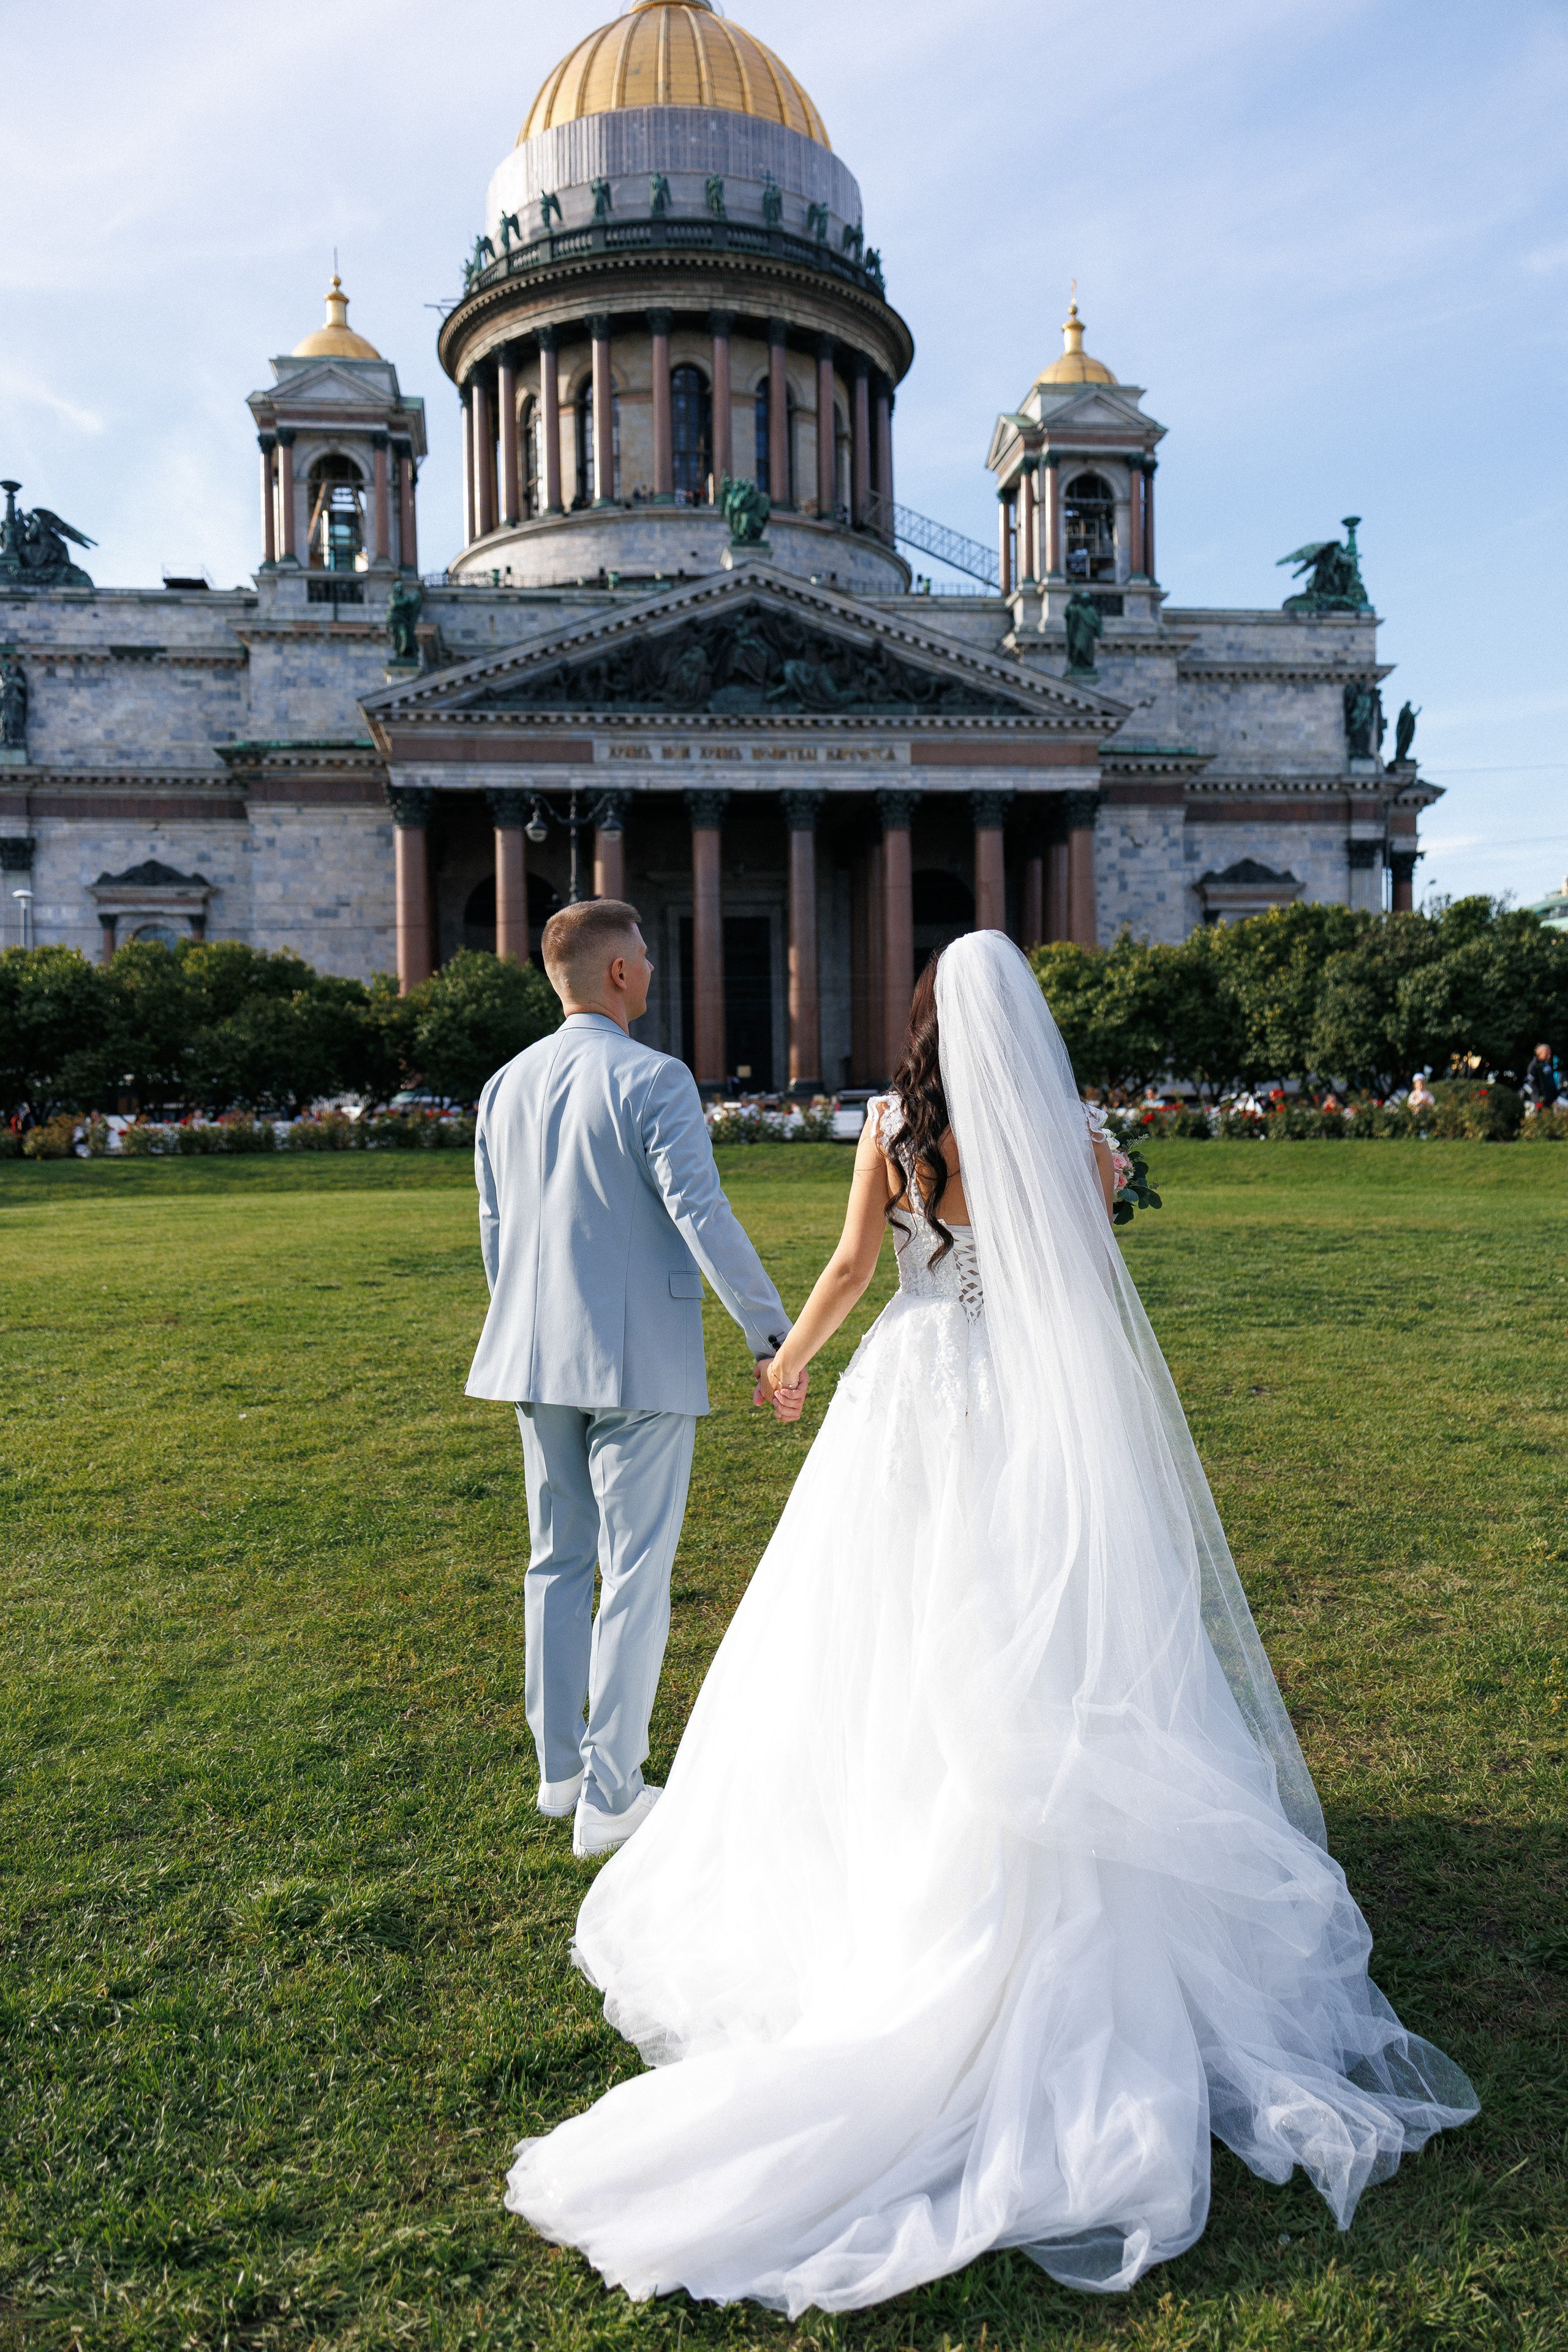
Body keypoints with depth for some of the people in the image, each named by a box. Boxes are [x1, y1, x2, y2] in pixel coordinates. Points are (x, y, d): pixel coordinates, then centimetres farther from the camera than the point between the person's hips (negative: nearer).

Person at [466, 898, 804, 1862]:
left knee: (558, 1563, 18)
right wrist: (776, 1338, -17)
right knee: (635, 1577, 3)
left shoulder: (505, 1087, 8)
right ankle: (609, 1797, 11)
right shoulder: (654, 1080, -13)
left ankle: (560, 1767, 29)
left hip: (539, 1359, 7)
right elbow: (703, 1217, -21)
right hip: (639, 1361, -7)